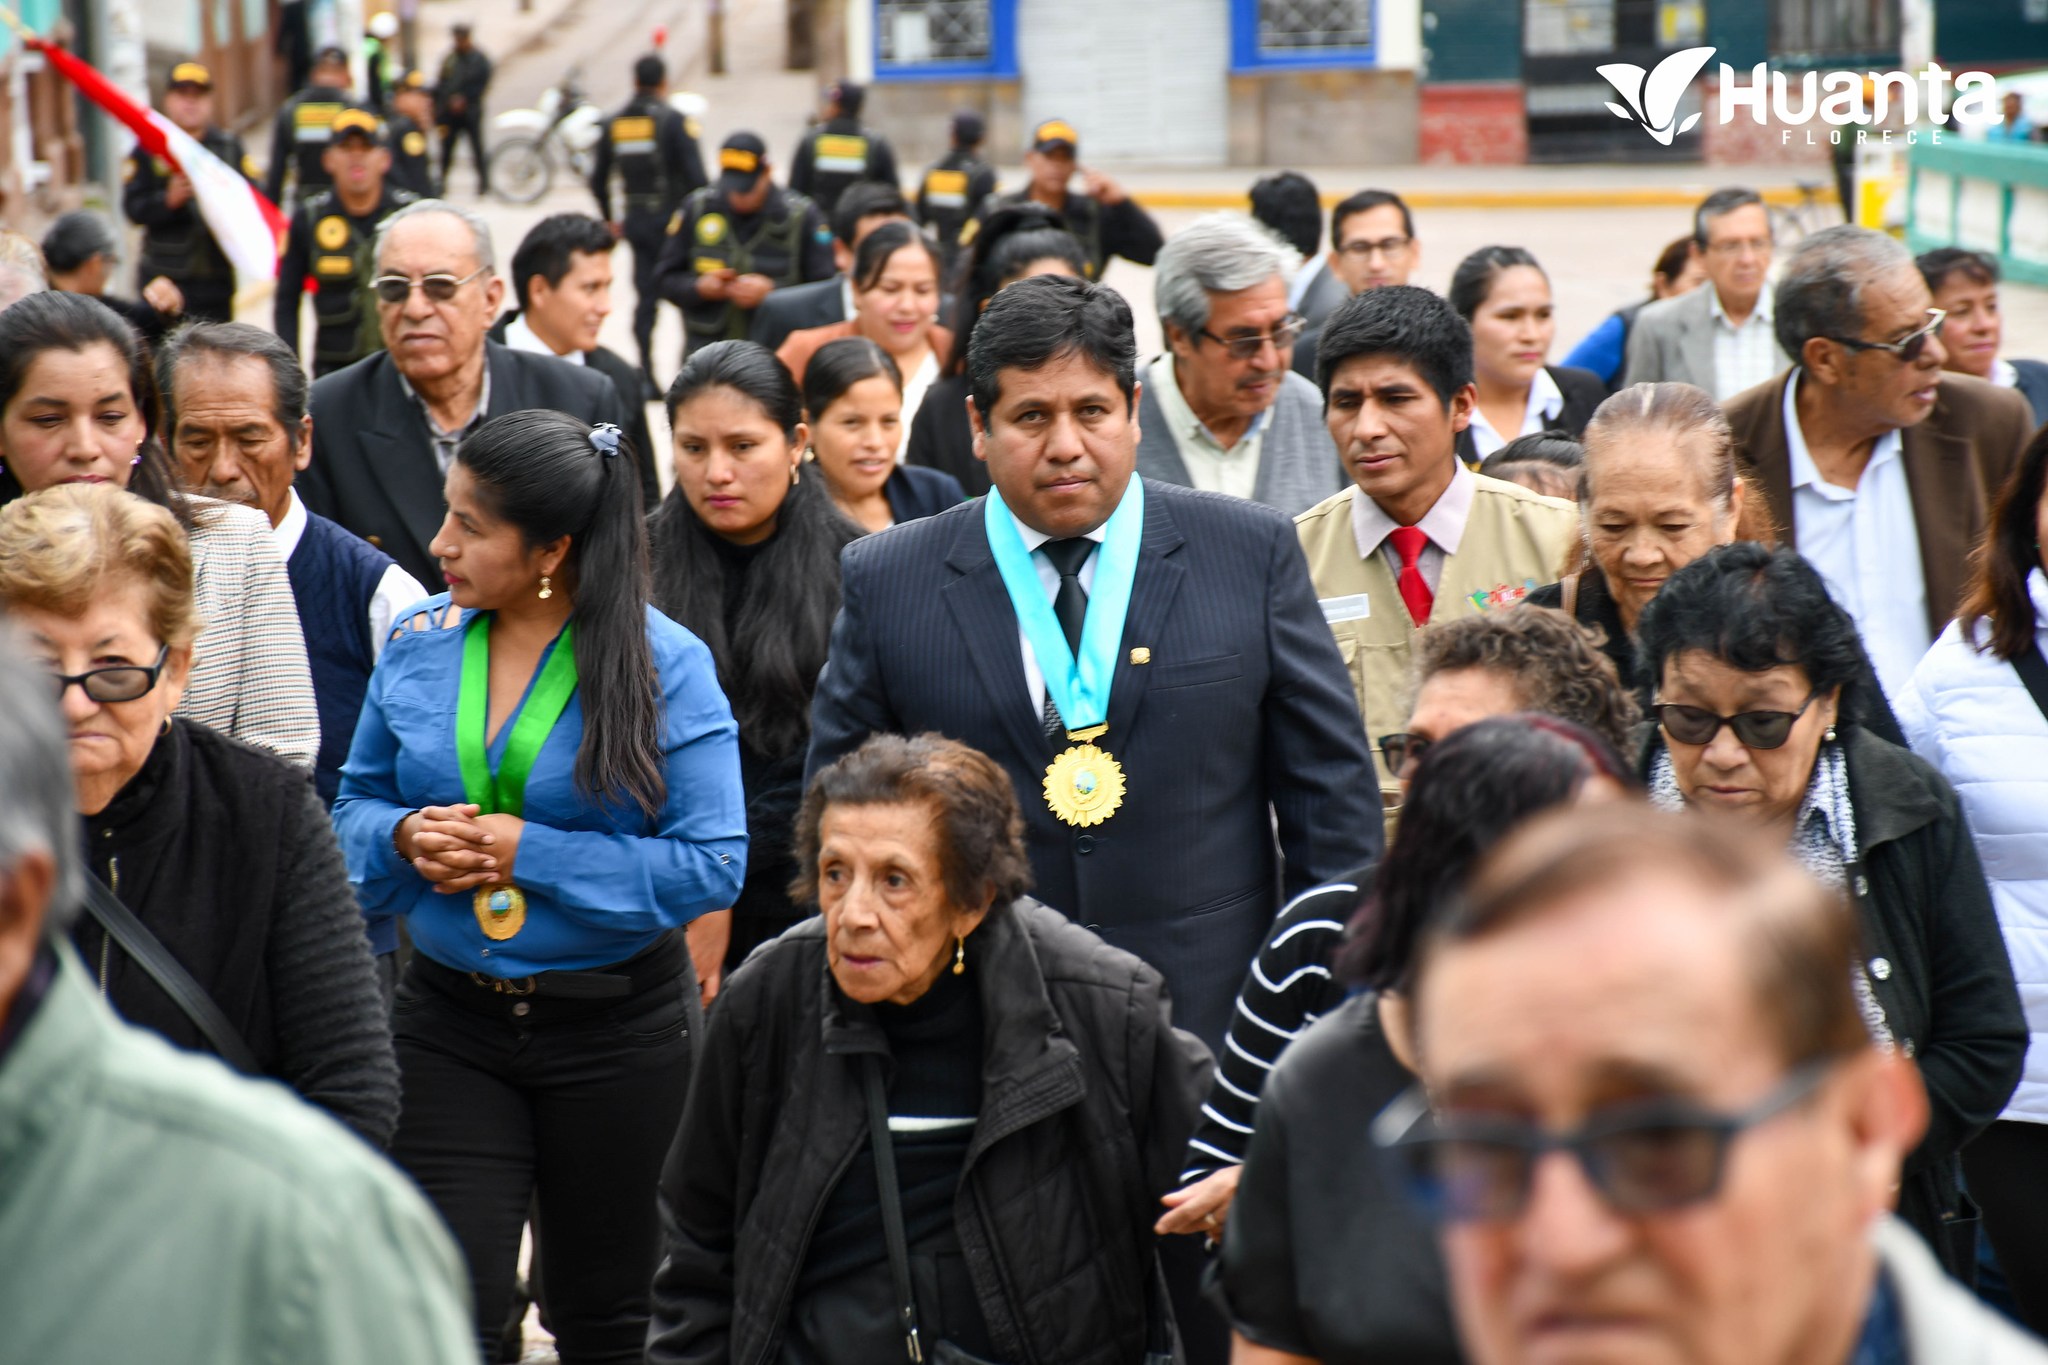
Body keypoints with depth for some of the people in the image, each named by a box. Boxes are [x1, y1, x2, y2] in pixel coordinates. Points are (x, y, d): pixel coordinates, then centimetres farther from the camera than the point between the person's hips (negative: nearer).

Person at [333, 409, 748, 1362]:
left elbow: (712, 862, -15)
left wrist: (530, 853, -18)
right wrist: (405, 837, -12)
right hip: (448, 1020, 3)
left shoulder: (663, 662, -11)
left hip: (617, 1025, -2)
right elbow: (355, 807, 12)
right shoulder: (420, 643, 2)